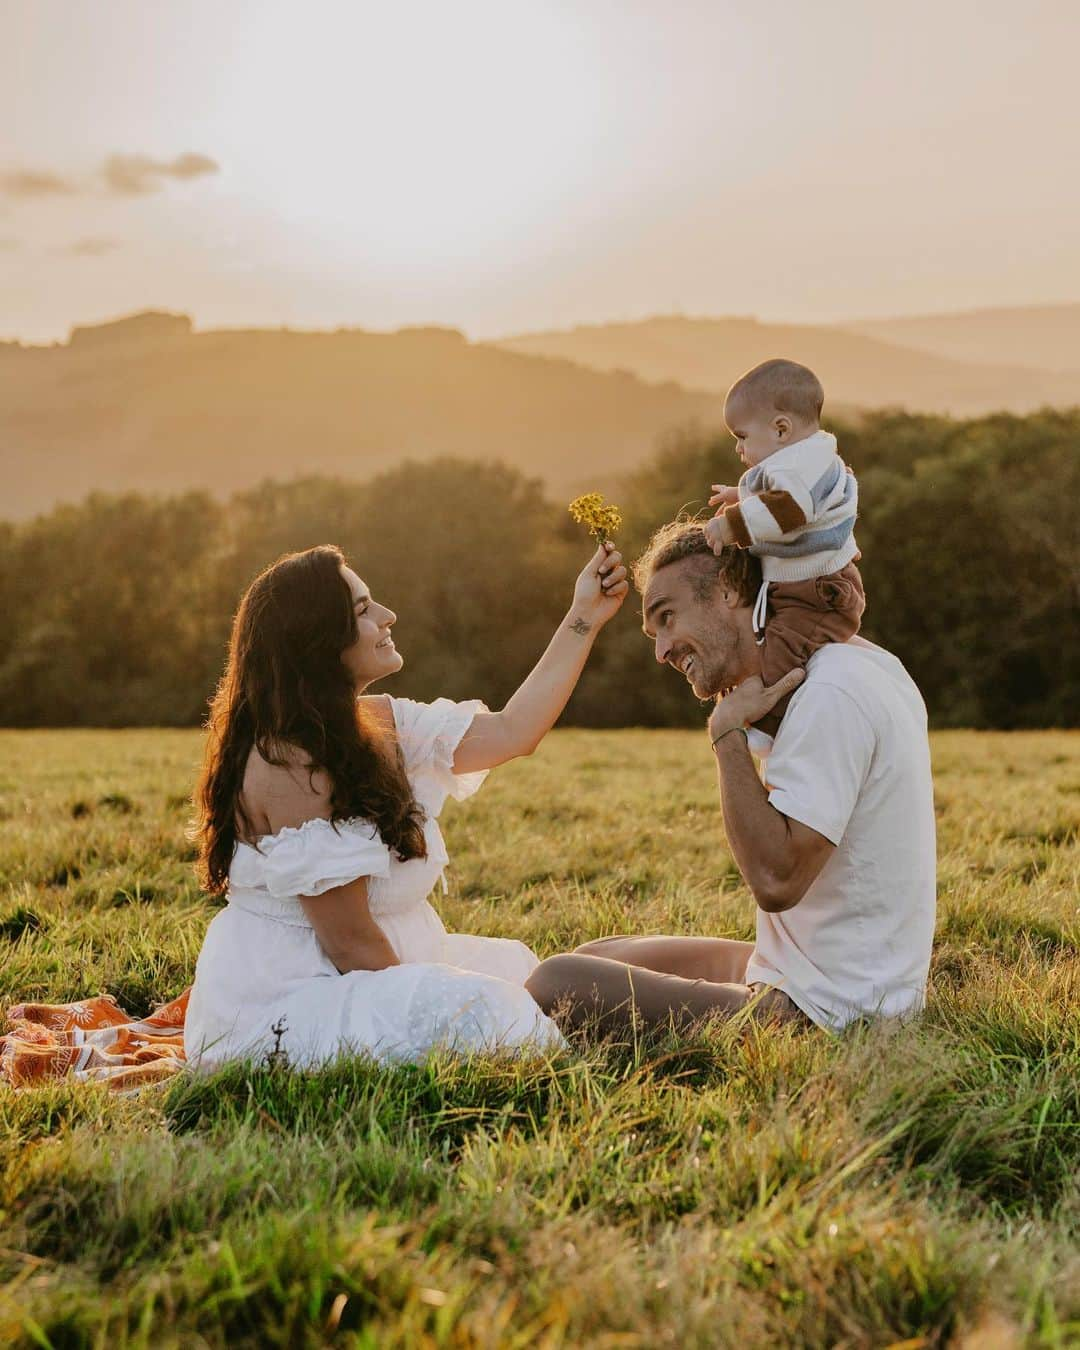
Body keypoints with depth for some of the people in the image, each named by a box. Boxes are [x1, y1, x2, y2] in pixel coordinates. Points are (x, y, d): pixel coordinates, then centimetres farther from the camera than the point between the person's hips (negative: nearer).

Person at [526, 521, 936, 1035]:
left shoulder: (831, 695, -22)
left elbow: (775, 880, -28)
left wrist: (728, 732, -18)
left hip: (829, 1012, -11)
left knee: (557, 985, -17)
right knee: (594, 957, 19)